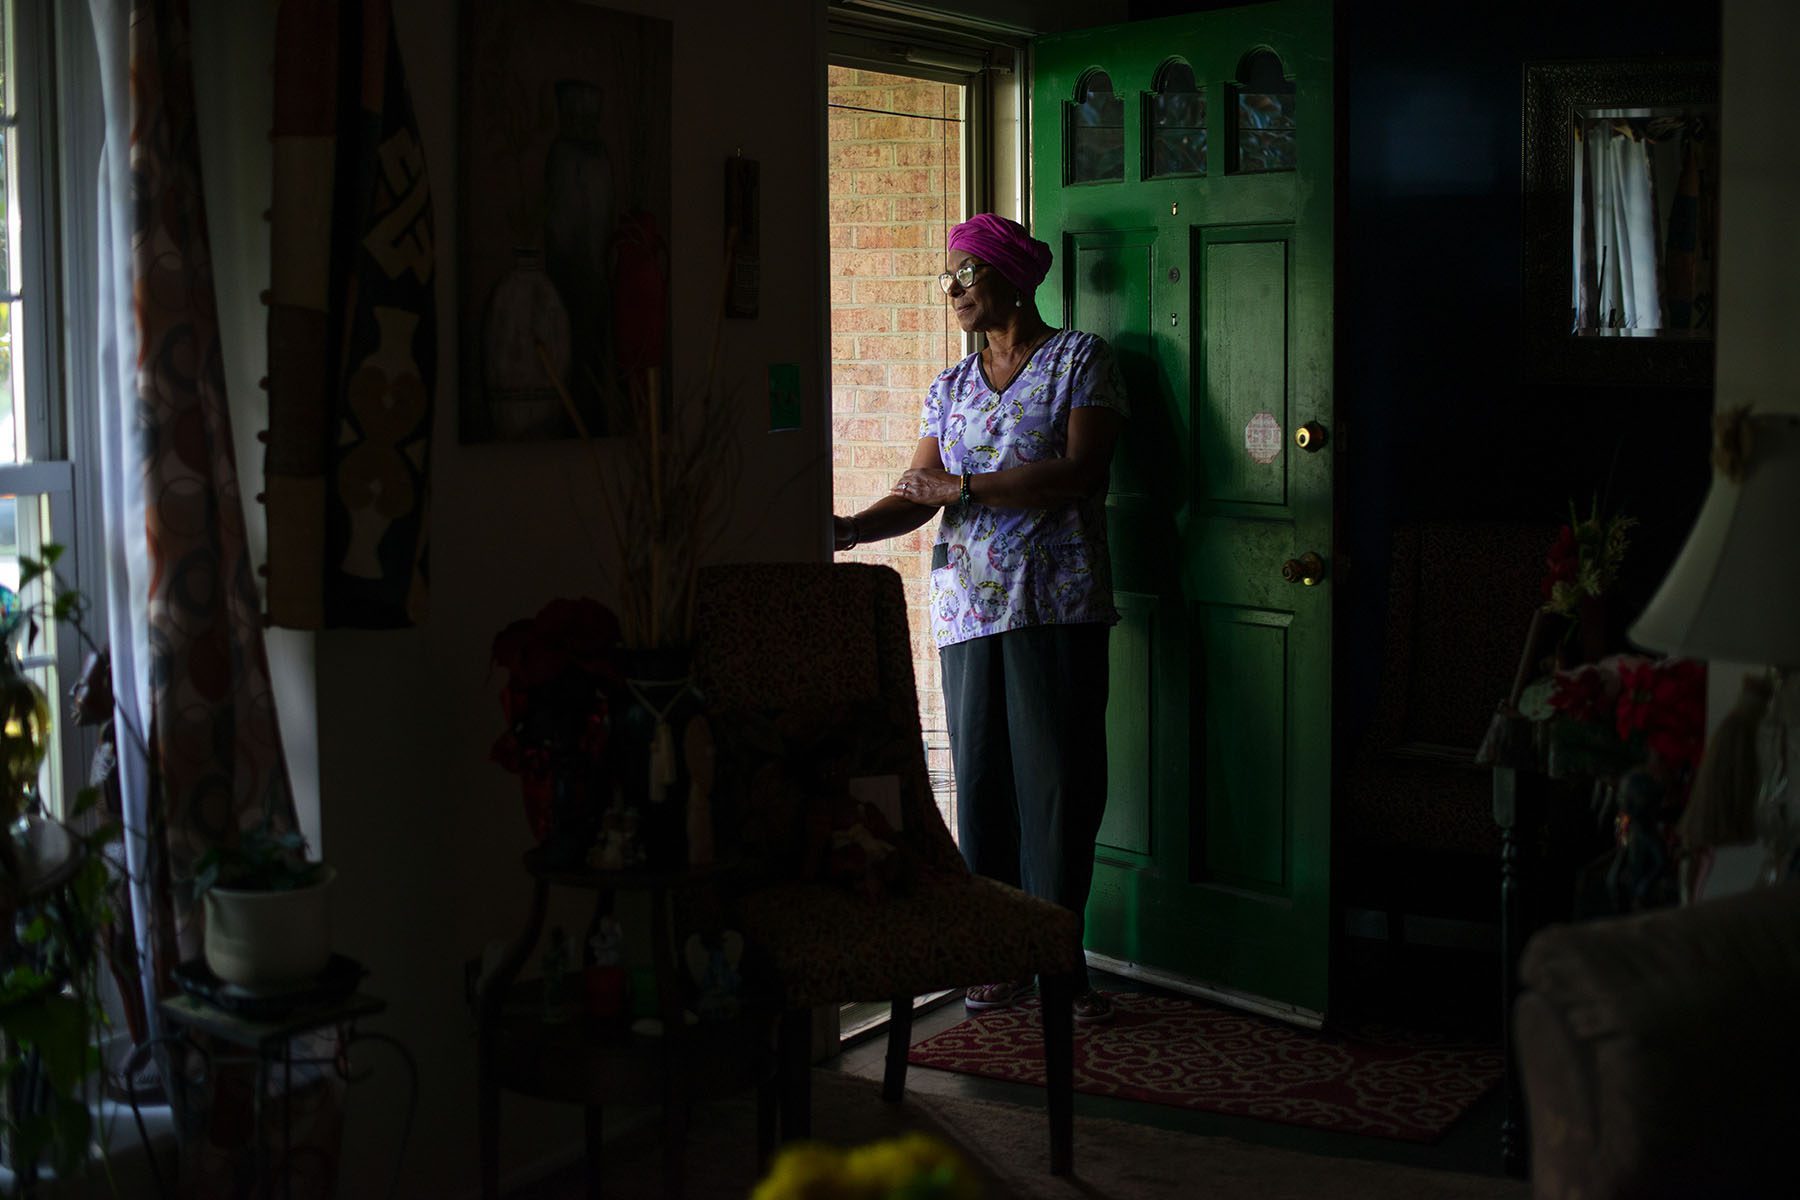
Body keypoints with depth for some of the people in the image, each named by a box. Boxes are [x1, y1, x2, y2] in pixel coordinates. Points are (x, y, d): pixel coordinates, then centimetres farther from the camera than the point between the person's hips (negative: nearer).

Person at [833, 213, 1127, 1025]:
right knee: (981, 781, 3)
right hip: (968, 608, 5)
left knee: (1058, 778, -4)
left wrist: (965, 487, -13)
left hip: (1057, 604, -4)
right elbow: (917, 498, 9)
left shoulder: (1080, 359, 2)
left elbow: (1079, 469, -11)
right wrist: (848, 529, -10)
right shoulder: (950, 389, 17)